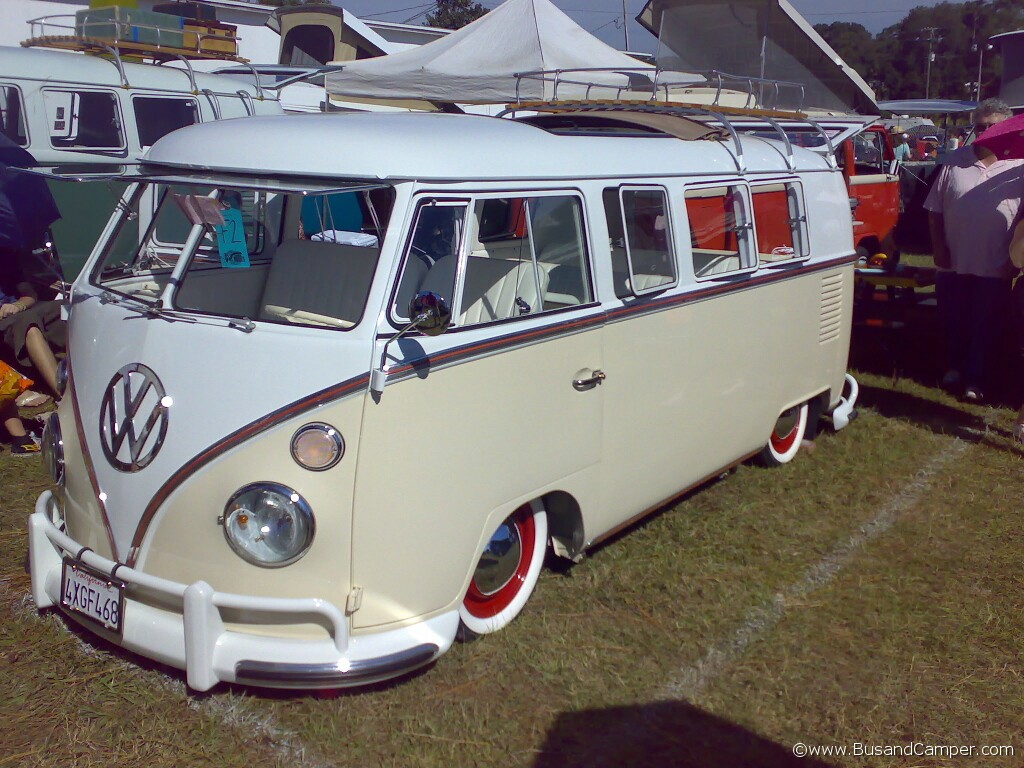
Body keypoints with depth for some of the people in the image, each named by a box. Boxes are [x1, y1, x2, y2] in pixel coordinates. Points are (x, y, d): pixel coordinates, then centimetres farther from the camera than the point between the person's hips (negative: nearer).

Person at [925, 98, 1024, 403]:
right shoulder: (955, 162, 3)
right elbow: (935, 210, 6)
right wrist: (938, 248, 0)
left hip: (995, 269, -2)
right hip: (954, 264, 2)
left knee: (986, 328, 5)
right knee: (953, 323, 14)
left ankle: (976, 380, 15)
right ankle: (957, 367, 34)